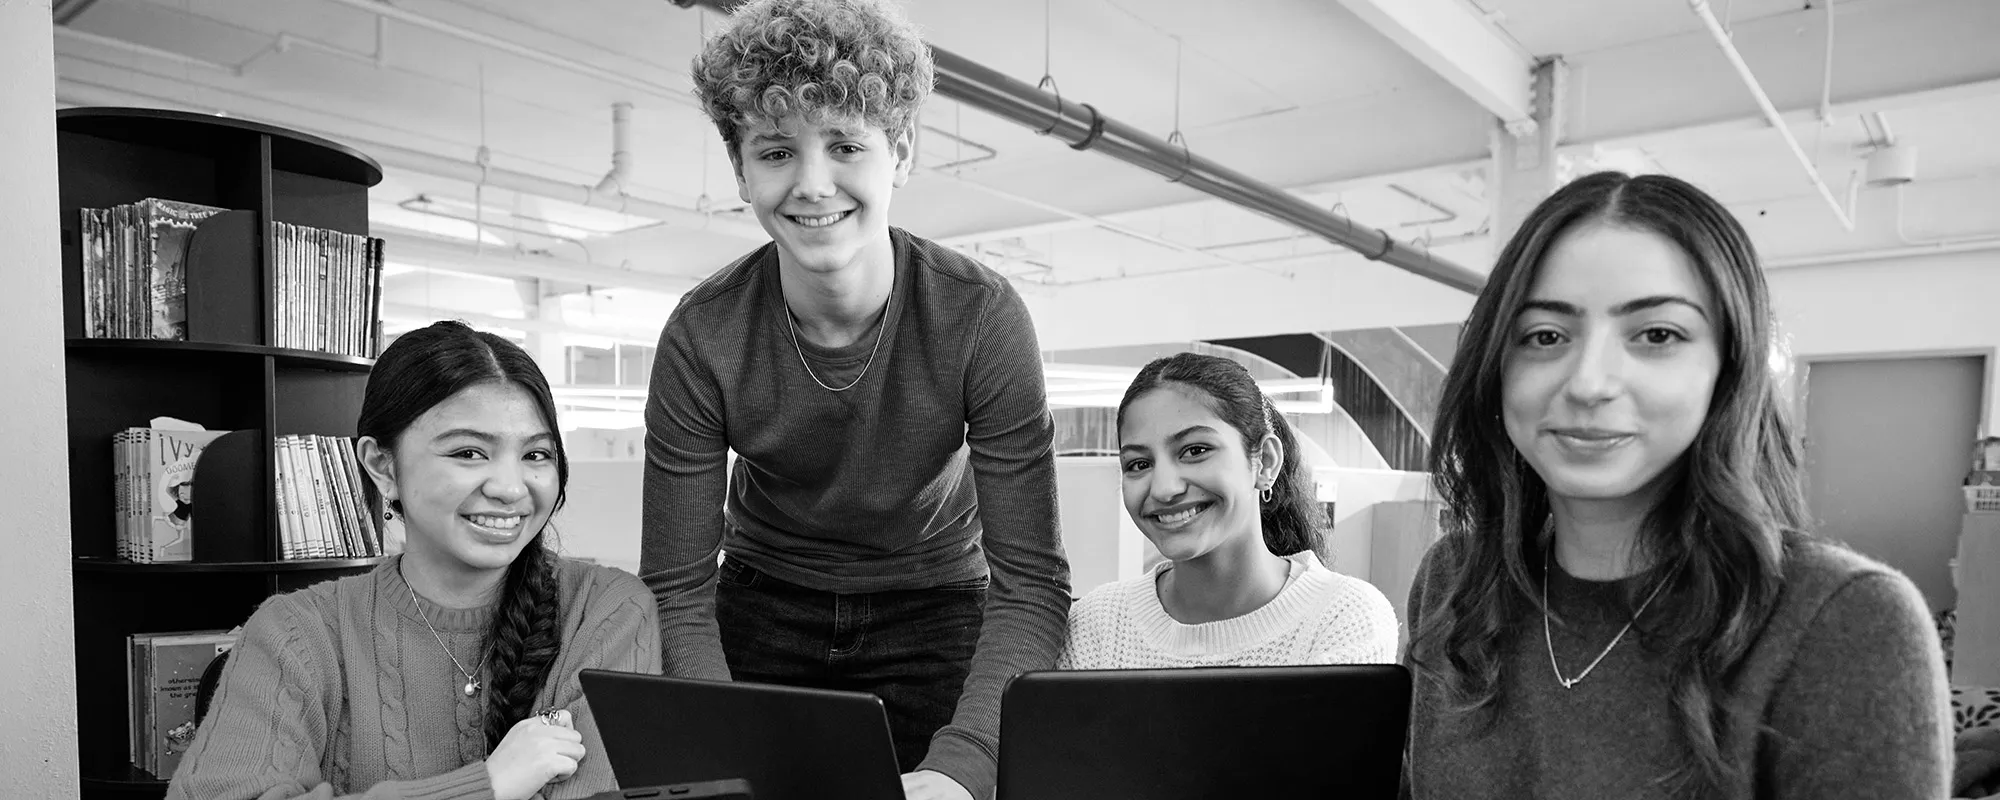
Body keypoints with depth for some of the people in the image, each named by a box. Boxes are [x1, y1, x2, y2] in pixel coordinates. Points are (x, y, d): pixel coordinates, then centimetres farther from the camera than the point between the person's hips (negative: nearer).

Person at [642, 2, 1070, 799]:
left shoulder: (982, 315, -22)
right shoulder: (703, 337, -18)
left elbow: (1029, 581, -22)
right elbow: (678, 592, -15)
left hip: (935, 610, 0)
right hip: (763, 607, 1)